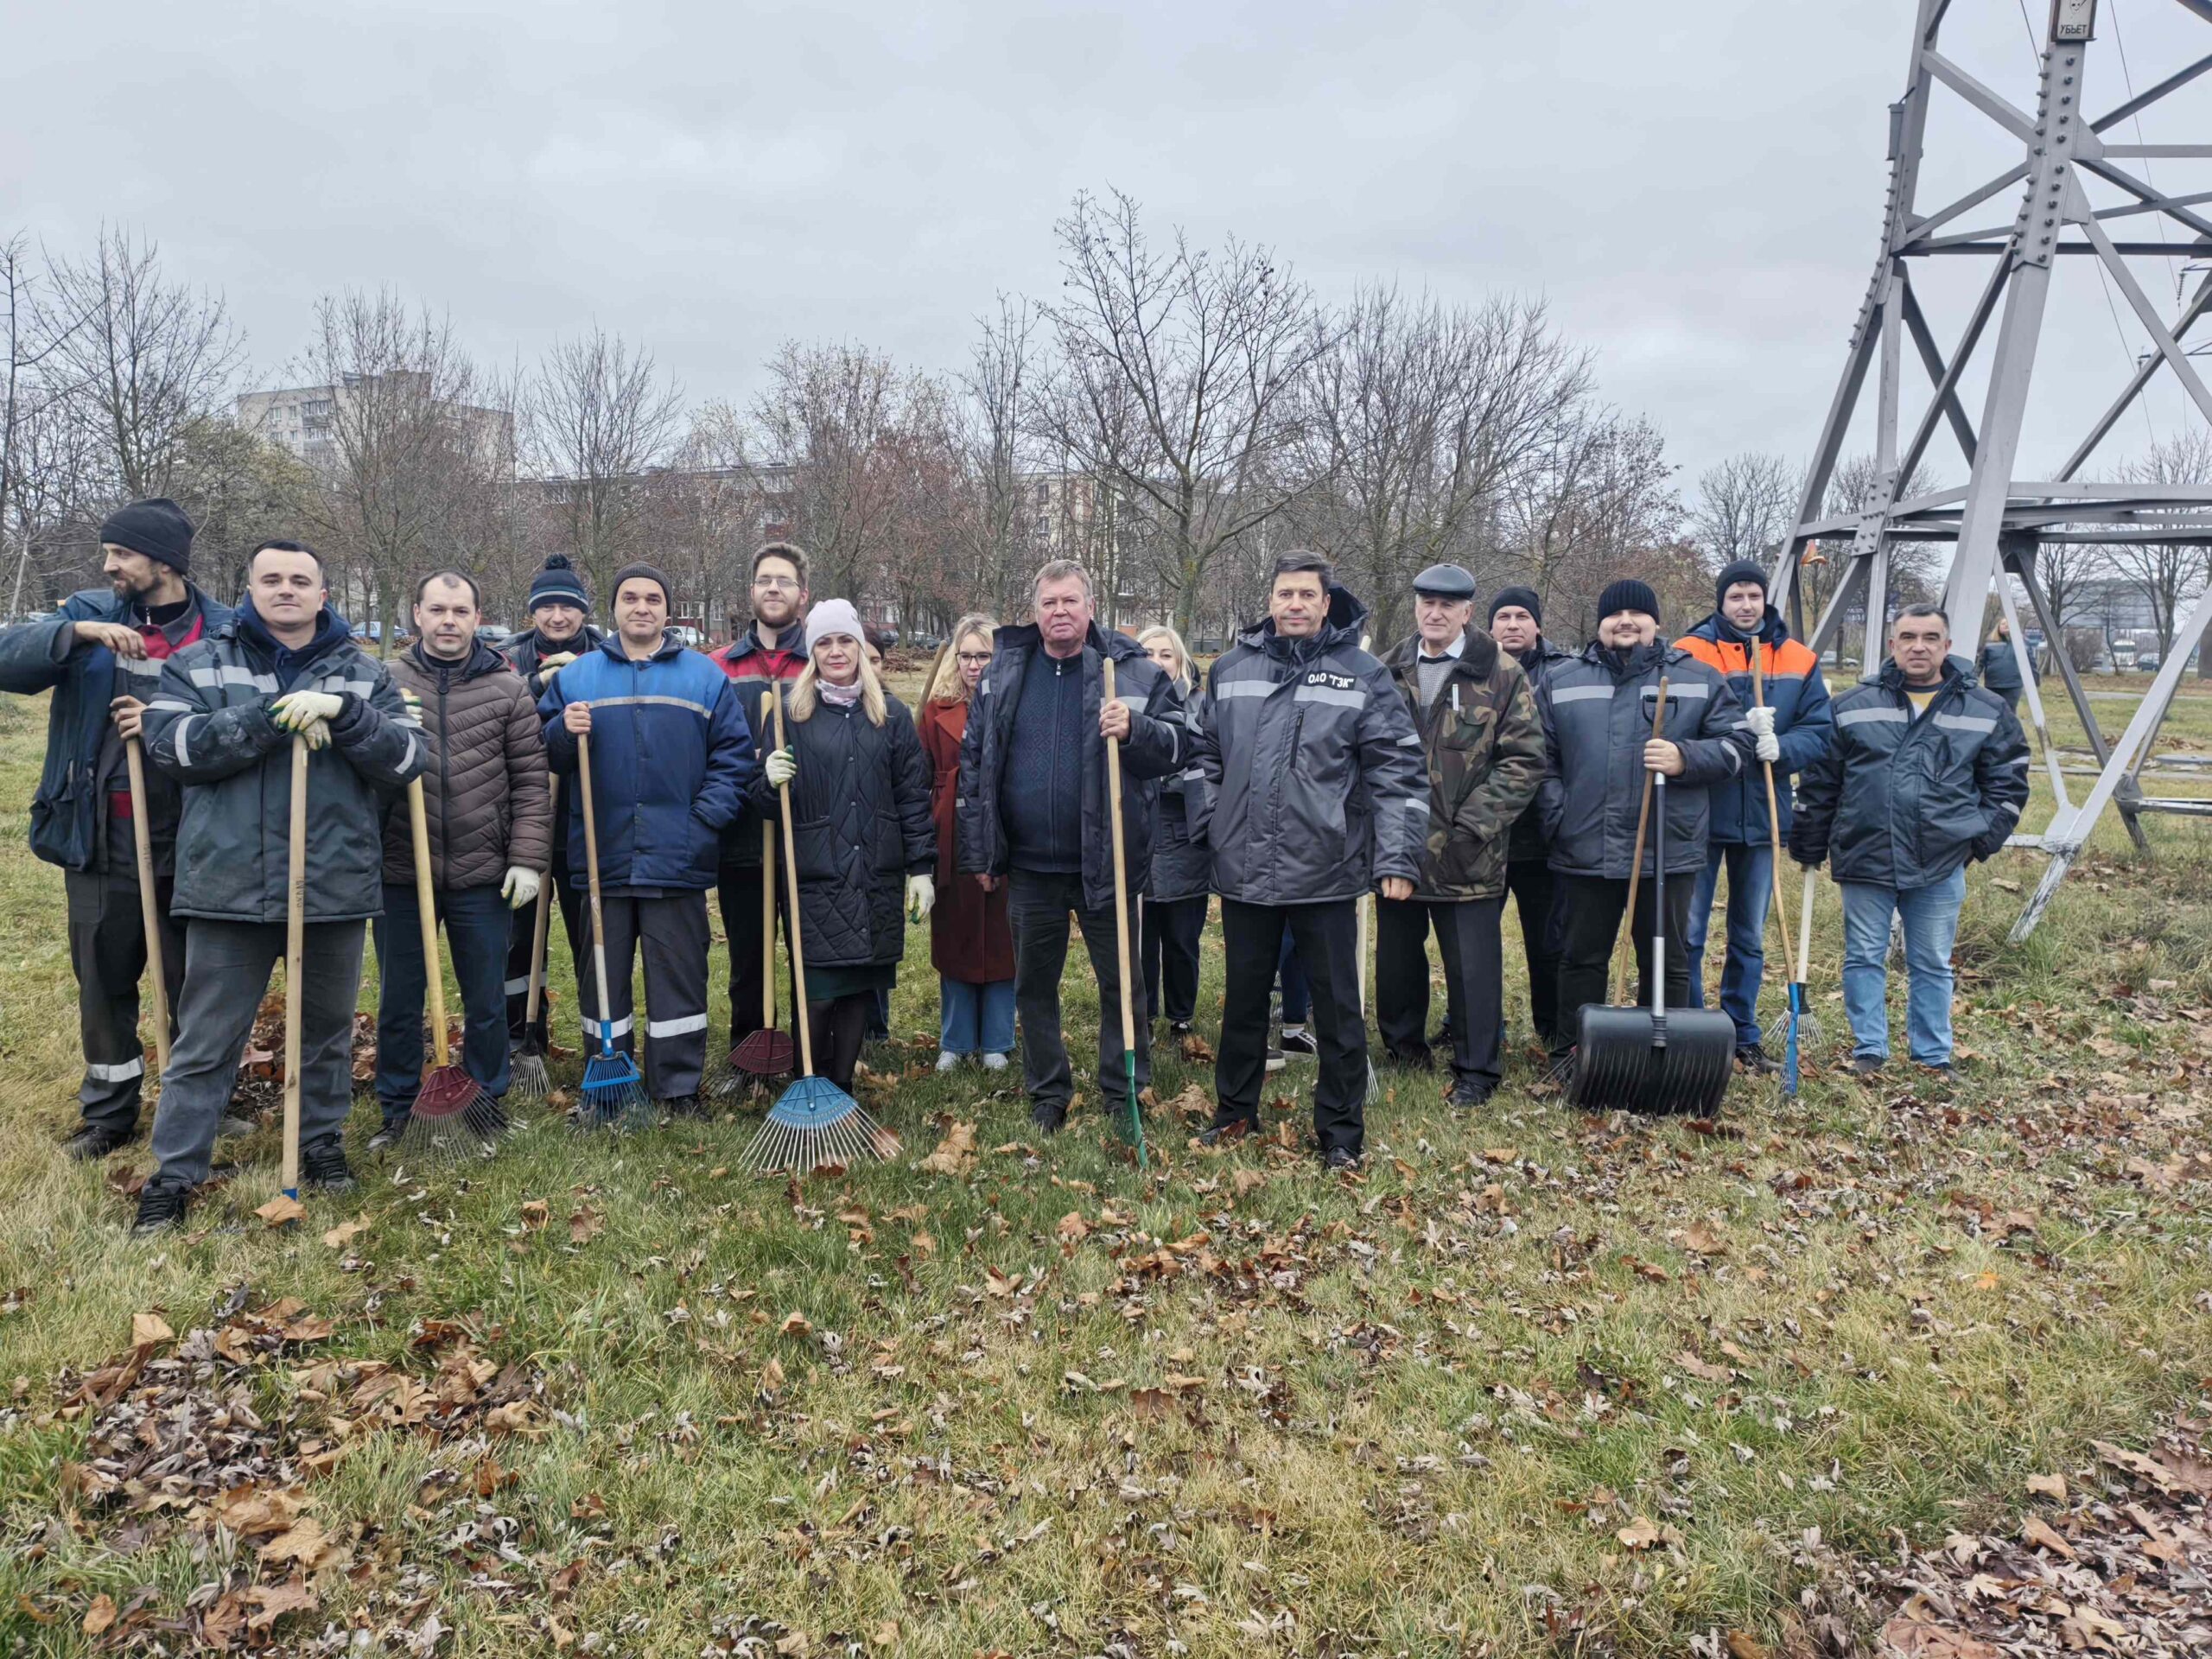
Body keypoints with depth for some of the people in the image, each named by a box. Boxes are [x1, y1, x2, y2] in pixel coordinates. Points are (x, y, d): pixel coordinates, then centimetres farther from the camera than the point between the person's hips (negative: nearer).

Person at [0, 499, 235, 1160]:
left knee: (196, 983, 11)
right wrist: (79, 633, -25)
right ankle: (109, 1113, 28)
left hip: (190, 843, -2)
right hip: (100, 840, 2)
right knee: (104, 985, 13)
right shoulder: (90, 612, 3)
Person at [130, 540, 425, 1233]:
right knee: (205, 1041, 7)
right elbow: (168, 741, -10)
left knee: (328, 1027, 16)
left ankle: (322, 1139, 35)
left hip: (336, 886, 1)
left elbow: (409, 758, -4)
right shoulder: (199, 663, 5)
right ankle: (173, 1174, 19)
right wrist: (270, 718, -19)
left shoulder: (363, 672, 6)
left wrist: (341, 713, -20)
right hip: (231, 885, -1)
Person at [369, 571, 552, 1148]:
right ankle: (395, 1112, 28)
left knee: (486, 1002, 10)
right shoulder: (387, 682, 4)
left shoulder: (509, 689, 2)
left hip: (483, 876, -1)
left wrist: (528, 858, -6)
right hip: (401, 870, 1)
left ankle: (489, 1106, 27)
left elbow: (530, 781, 1)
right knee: (398, 1000, 12)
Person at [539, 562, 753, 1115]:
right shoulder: (576, 676, 10)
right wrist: (563, 732, -10)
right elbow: (543, 756, 11)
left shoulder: (705, 677, 6)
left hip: (677, 860, -1)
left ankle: (678, 1086, 15)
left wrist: (706, 818, -7)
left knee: (679, 972, 4)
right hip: (602, 857, 2)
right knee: (601, 973, 10)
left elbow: (733, 754, 4)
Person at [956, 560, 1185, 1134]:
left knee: (1121, 984, 7)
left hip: (1105, 865, -2)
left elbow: (1180, 744, -2)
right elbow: (974, 763, 10)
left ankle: (1125, 1096, 22)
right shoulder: (1001, 673, 6)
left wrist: (1136, 730, -23)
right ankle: (1047, 1094, 30)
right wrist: (980, 851, 7)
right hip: (1028, 868, 3)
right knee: (1034, 985, 13)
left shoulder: (1133, 670, -3)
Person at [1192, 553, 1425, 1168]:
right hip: (1243, 868, 3)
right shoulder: (1230, 669, 7)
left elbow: (1397, 771, -5)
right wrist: (1207, 828, 11)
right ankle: (1235, 1110, 34)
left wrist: (1398, 857, -10)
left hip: (1326, 870, -3)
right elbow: (1207, 755, 17)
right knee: (1243, 998, 16)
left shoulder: (1363, 674, -3)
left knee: (1336, 1004, 6)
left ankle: (1340, 1131, 20)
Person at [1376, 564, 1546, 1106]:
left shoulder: (1501, 675, -3)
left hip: (1465, 856, -4)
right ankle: (1403, 1043, 36)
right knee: (1396, 955, 16)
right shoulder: (1388, 672, 8)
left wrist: (1475, 824, -14)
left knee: (1473, 965, 2)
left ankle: (1476, 1070, 17)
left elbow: (1525, 759, -7)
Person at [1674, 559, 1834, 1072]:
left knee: (1750, 938, 15)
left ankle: (1743, 1036, 28)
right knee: (1687, 934, 3)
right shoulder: (1690, 653, -6)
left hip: (1761, 817, 4)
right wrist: (1740, 727, -28)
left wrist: (1781, 746, -19)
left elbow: (1820, 731, 1)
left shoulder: (1799, 661, 5)